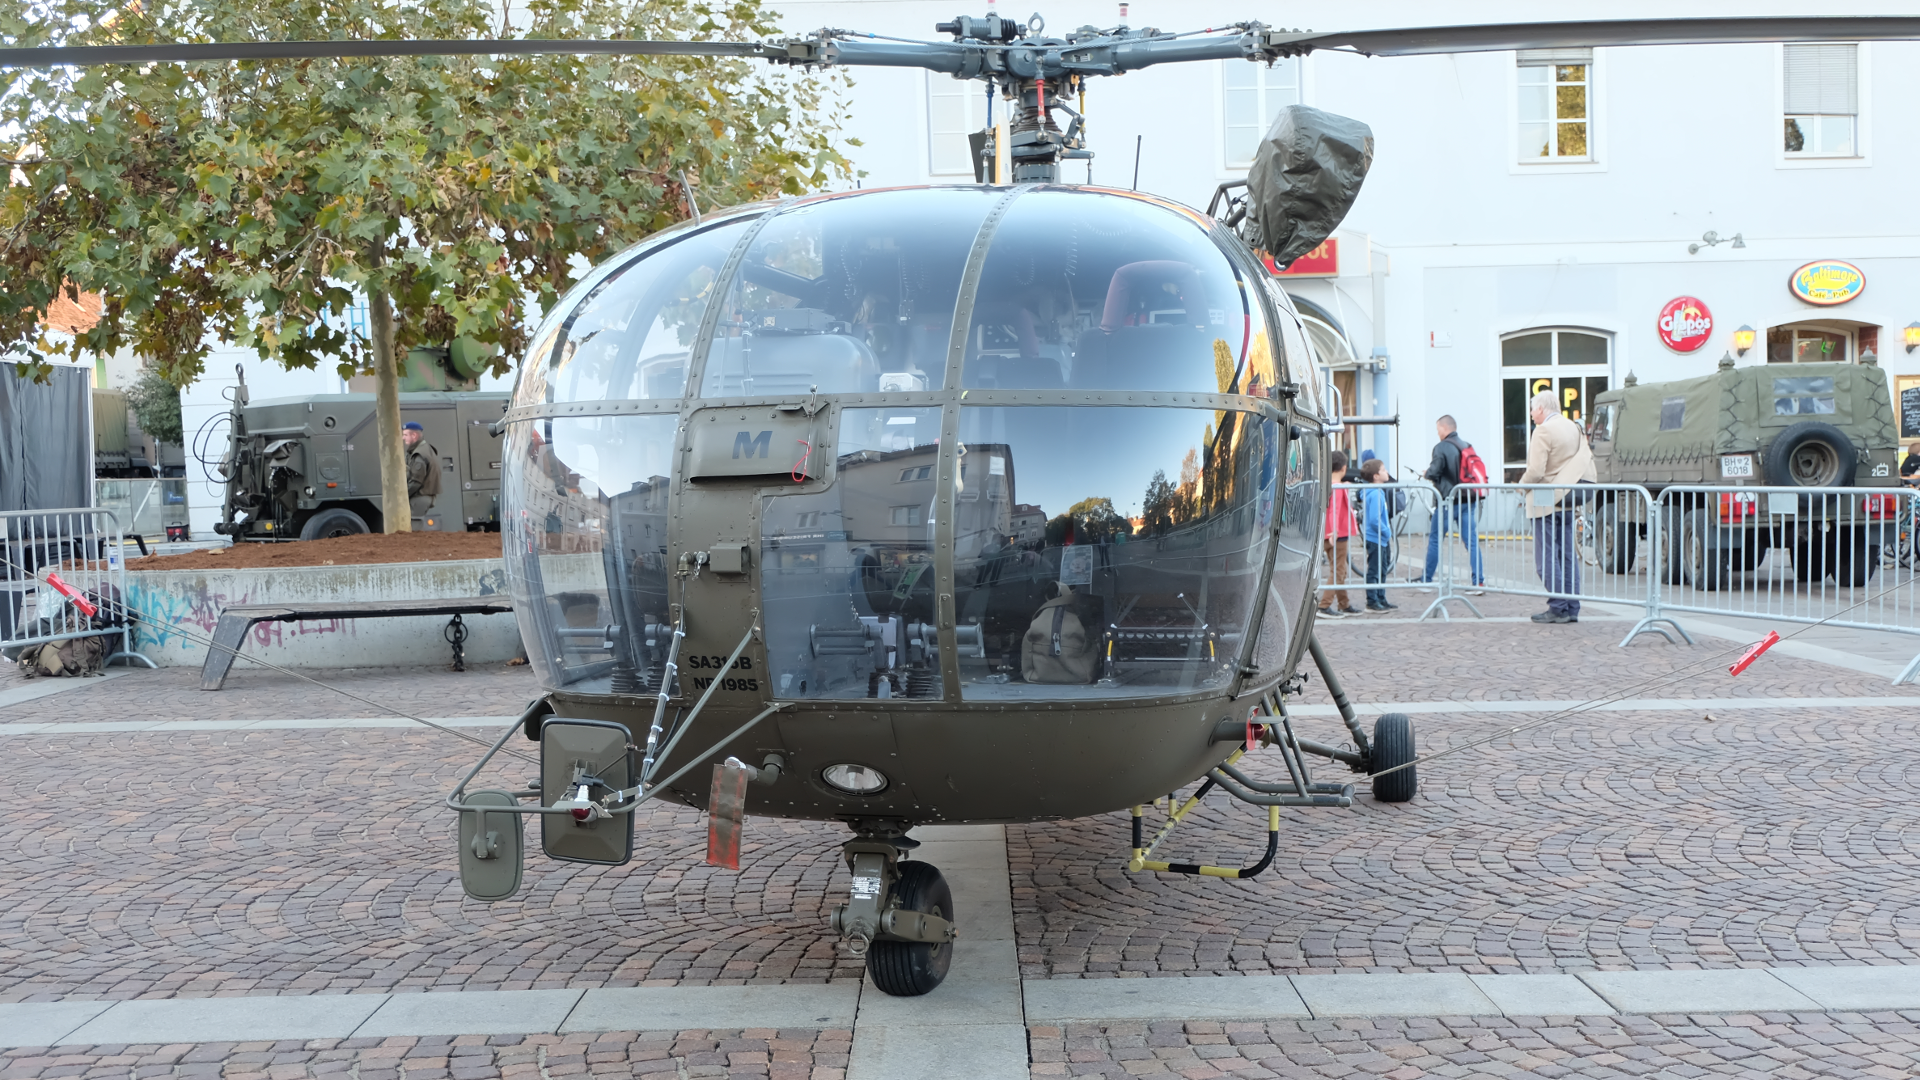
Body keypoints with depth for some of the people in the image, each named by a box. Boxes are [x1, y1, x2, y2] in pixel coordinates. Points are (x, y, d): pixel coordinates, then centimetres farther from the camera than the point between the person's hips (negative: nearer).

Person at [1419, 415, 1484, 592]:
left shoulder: (1441, 447, -11)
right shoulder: (1468, 446, 9)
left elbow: (1434, 472, -16)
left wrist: (1426, 474, 5)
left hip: (1448, 501, -6)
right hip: (1467, 501, 6)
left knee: (1434, 539, 7)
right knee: (1471, 540, 3)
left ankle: (1426, 579, 14)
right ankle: (1479, 581, -2)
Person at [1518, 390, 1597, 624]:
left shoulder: (1543, 431, -15)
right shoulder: (1574, 428, 11)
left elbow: (1536, 472, -20)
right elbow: (1587, 463, 15)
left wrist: (1522, 483, -2)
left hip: (1545, 502, -8)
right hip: (1567, 500, 8)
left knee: (1547, 557, -4)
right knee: (1568, 556, 10)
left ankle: (1558, 608, -5)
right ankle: (1572, 609, 12)